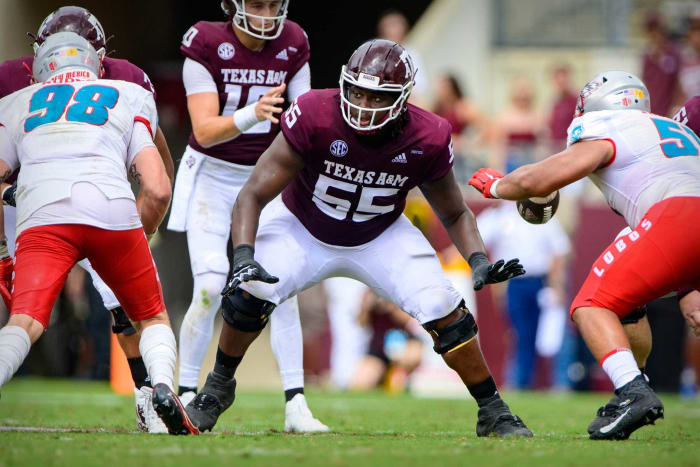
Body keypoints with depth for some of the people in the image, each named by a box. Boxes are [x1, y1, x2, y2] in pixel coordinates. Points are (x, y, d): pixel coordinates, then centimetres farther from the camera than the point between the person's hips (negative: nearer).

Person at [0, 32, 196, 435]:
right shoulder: (131, 97, 26)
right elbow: (157, 190, 13)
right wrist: (138, 238, 29)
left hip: (43, 217, 0)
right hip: (112, 211, 0)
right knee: (153, 318, 18)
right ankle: (163, 384, -11)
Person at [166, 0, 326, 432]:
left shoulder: (292, 47, -4)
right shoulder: (206, 45, -15)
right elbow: (204, 131, -23)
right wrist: (252, 114, -41)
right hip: (212, 176, -3)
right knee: (210, 289, -14)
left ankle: (296, 407, -6)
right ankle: (186, 397, 1)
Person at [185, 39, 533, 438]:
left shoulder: (426, 141, -24)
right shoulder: (315, 118, -32)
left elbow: (455, 214, -6)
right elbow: (254, 195, -28)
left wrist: (479, 261, -25)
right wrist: (244, 256, -43)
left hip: (381, 238, 1)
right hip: (303, 229, -1)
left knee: (444, 311, -16)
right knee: (249, 293, -24)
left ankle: (494, 414, 4)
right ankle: (218, 388, 5)